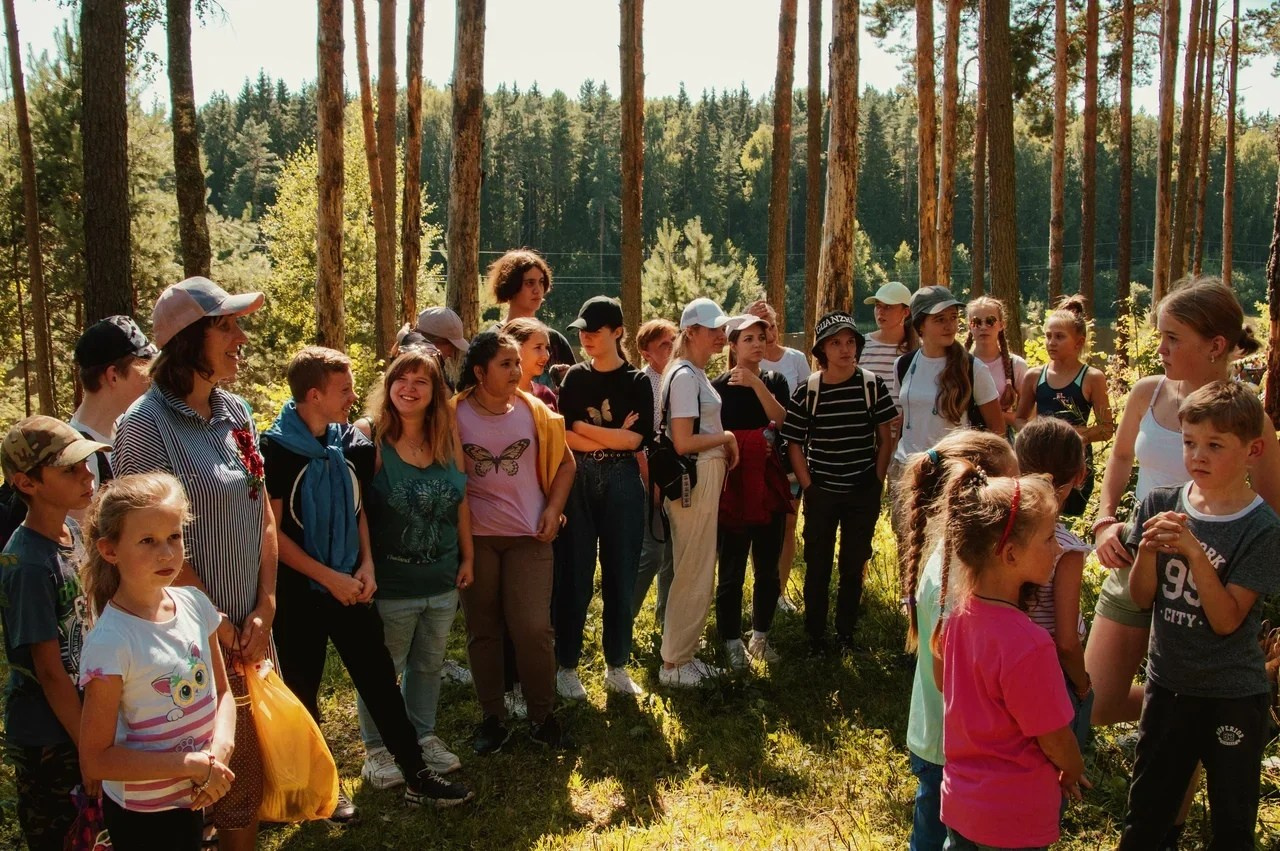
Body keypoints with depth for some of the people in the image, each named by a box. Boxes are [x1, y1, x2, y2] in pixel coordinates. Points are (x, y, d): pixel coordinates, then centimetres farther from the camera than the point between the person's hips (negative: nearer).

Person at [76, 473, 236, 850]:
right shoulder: (110, 643, -24)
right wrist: (193, 765, -20)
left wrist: (220, 748, -13)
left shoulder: (194, 604, -7)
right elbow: (96, 759, -19)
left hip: (195, 799, 5)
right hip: (141, 813, -5)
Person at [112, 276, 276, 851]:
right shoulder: (145, 424, -15)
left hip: (252, 627, 6)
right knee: (234, 778, 5)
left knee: (254, 762, 16)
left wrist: (264, 610, -1)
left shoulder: (235, 411, 4)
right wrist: (219, 626, -11)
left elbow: (262, 513, 7)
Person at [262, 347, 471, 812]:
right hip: (299, 591, -4)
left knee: (380, 679, 8)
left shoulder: (351, 441, 1)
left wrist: (366, 565, -2)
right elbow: (270, 532, -14)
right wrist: (329, 577, -16)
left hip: (350, 587, 5)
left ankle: (417, 777, 17)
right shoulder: (276, 448, -14)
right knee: (303, 691, 9)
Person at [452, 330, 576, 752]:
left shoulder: (535, 411, 0)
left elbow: (564, 463, 10)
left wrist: (553, 509, 0)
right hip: (475, 537, 0)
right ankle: (492, 717, 24)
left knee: (534, 628, -4)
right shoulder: (454, 415, -4)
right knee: (483, 630, 9)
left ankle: (543, 717, 14)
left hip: (529, 536, 0)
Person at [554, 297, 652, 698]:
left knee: (621, 575, 6)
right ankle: (567, 665, 14)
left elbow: (636, 439, -10)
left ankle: (617, 666, 19)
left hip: (622, 485, 0)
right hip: (578, 483, 0)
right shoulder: (575, 377, 5)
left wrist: (582, 427, -8)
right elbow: (563, 436, -6)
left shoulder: (637, 382, 2)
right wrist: (614, 438, -12)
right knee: (574, 575, 3)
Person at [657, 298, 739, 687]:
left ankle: (685, 654, 26)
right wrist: (727, 438, -10)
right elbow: (682, 443, -21)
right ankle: (672, 663, 8)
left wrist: (723, 443, -1)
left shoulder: (697, 374, 15)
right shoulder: (684, 376, -16)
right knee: (693, 572, -3)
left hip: (706, 478, 10)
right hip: (692, 480, -10)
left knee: (697, 570, 15)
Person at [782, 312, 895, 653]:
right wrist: (808, 486, -5)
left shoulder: (873, 385, -4)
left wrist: (877, 482, -1)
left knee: (854, 565, 11)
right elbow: (794, 444, 0)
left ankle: (846, 633, 26)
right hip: (821, 493, -1)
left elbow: (885, 438, 3)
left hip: (863, 493, 1)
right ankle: (815, 635, 21)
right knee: (817, 566, 8)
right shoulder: (807, 391, -6)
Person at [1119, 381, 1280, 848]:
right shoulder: (1161, 504, -6)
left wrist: (1194, 551, -30)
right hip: (1168, 684, 3)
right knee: (1145, 811, 17)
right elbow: (1141, 597, -2)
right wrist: (1147, 550, -21)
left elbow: (1227, 620, -19)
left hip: (1234, 699, -3)